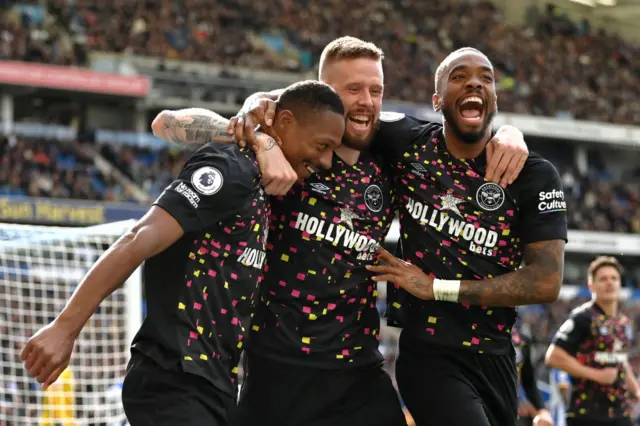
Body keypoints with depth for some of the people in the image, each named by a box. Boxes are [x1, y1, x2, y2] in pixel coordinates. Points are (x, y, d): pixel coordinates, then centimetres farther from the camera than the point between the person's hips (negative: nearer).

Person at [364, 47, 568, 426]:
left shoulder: (534, 176, -5)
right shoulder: (408, 144, -4)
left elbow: (546, 282, -11)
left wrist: (437, 288, -14)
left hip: (494, 356, 3)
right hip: (427, 353, -2)